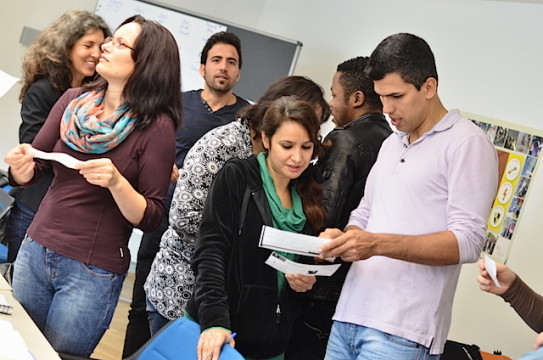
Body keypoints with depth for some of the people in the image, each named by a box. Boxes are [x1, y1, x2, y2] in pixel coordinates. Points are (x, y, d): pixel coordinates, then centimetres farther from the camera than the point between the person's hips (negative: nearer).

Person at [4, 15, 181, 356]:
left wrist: (117, 183, -28)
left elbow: (150, 218, -12)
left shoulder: (156, 126, -14)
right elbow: (31, 173, 8)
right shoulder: (75, 101, 1)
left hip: (94, 273, -5)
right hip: (34, 251, 5)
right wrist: (22, 166, -14)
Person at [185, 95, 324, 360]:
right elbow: (210, 252, -14)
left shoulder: (310, 196, 8)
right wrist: (214, 321, -25)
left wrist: (307, 282, -4)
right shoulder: (235, 177, -6)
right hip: (215, 332, -4)